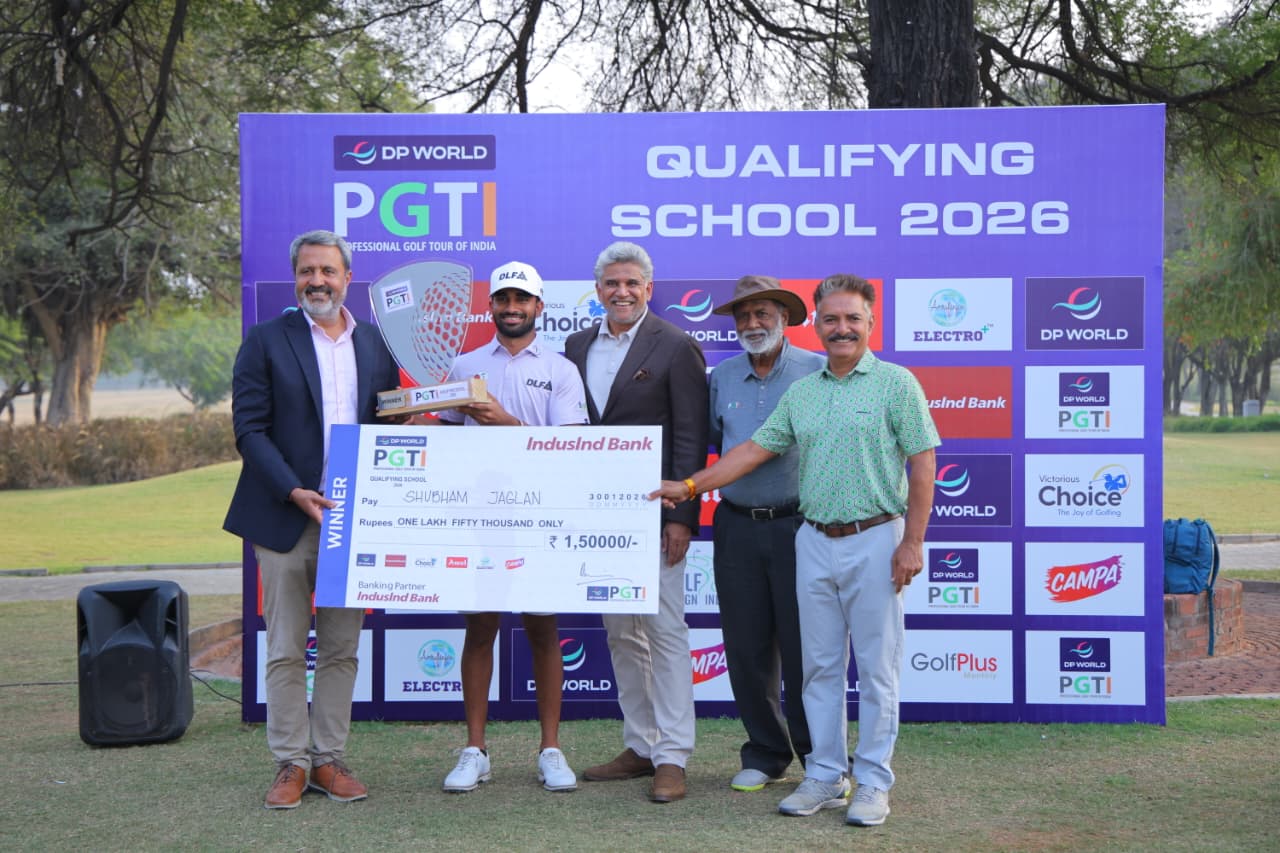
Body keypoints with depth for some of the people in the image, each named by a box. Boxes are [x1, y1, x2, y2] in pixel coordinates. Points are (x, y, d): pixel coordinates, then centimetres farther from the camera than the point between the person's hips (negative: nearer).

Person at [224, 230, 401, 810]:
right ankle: (290, 764, 12)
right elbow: (249, 428, -5)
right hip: (287, 517, -3)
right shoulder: (266, 341, 0)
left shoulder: (378, 343, 10)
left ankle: (329, 760, 17)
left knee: (342, 649, 8)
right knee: (286, 651, 3)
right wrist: (294, 492, -15)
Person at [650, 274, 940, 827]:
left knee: (876, 667, 1)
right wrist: (690, 485, 5)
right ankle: (825, 777, 19)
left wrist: (912, 541, -12)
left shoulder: (896, 383, -3)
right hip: (815, 540, 5)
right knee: (820, 666, 9)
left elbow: (922, 464, -6)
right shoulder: (800, 393, 12)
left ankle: (873, 782, 11)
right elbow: (755, 450, 12)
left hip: (874, 540, -5)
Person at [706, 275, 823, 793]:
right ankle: (765, 754, 21)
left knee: (803, 647, -2)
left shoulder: (817, 372, 0)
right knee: (747, 648, 8)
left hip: (798, 524, -4)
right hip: (737, 527, 4)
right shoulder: (722, 377, 11)